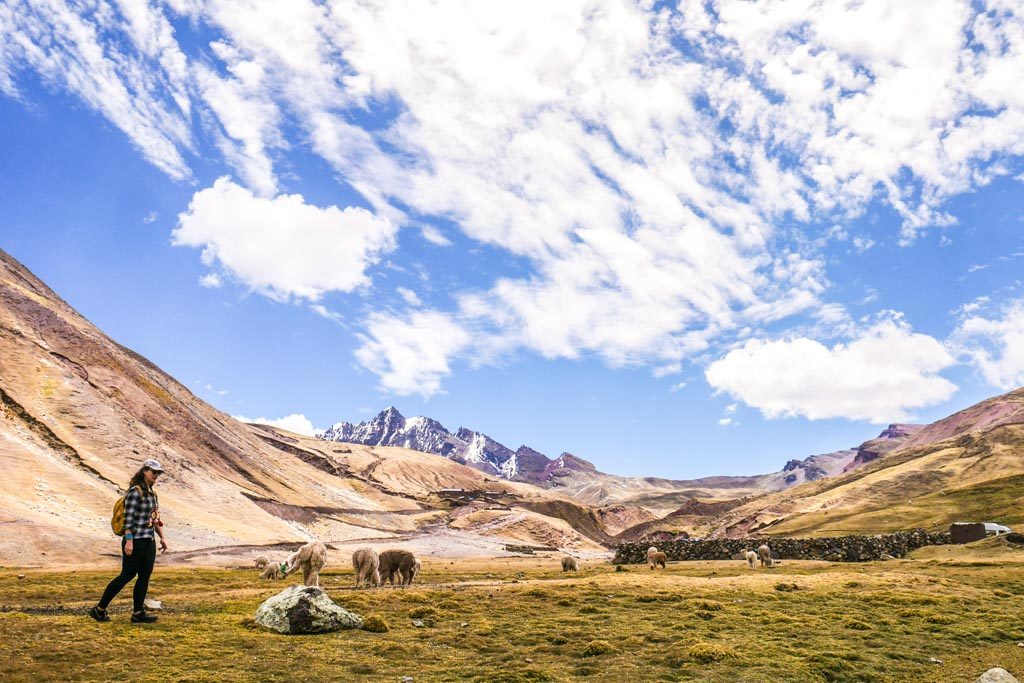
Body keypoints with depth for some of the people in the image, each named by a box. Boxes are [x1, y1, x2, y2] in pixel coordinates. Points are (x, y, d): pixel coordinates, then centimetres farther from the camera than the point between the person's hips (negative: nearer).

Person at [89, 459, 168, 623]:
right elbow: (128, 517, -18)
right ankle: (99, 609, 12)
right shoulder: (135, 491, -13)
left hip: (149, 541, 8)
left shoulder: (152, 493, 13)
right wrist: (129, 540, -23)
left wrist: (162, 537, 19)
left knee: (145, 576, 7)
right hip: (135, 541, -8)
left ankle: (138, 613, 13)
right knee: (127, 575, -1)